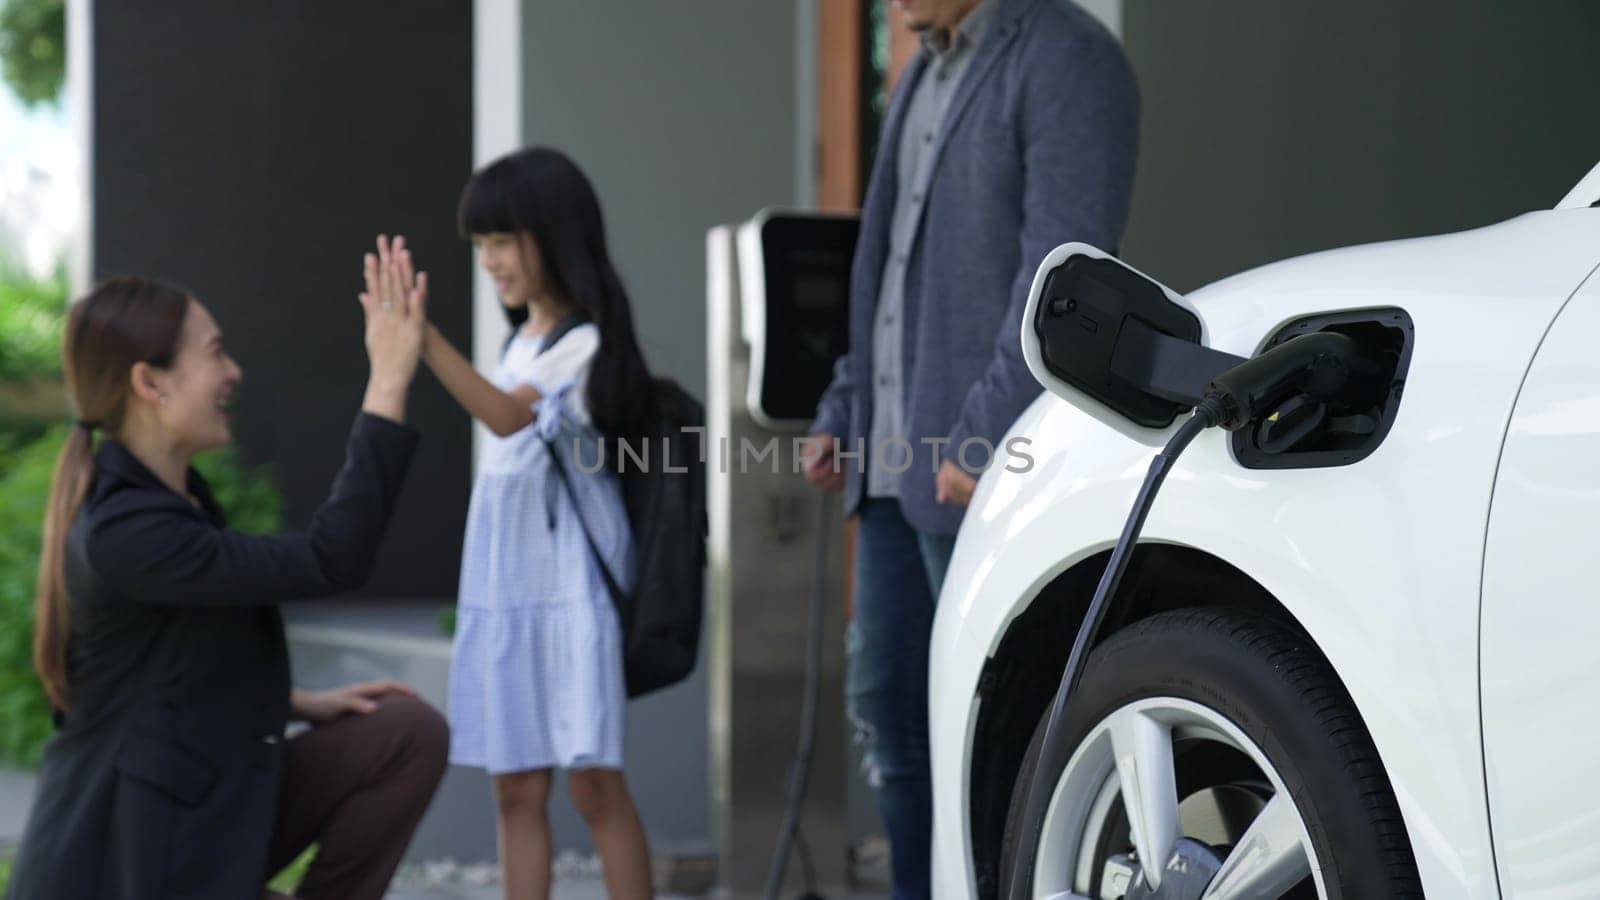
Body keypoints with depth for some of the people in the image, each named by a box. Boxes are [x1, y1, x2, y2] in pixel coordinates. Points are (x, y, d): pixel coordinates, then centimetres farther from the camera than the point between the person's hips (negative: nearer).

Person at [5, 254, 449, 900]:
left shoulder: (169, 496, 8)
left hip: (210, 813, 10)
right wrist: (389, 382, -23)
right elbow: (333, 560, -25)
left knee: (410, 733, -4)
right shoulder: (124, 533, -25)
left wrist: (298, 703, 9)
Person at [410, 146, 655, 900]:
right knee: (516, 786, 7)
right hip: (500, 594, 8)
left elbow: (509, 416, -26)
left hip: (567, 593, -8)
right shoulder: (520, 341, 14)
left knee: (593, 781, -6)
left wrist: (427, 342, -36)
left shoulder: (586, 344, -10)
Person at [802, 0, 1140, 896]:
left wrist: (984, 439, -22)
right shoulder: (929, 73, 19)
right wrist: (843, 411, 17)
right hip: (897, 460, 9)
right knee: (890, 701, 12)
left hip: (994, 466, -9)